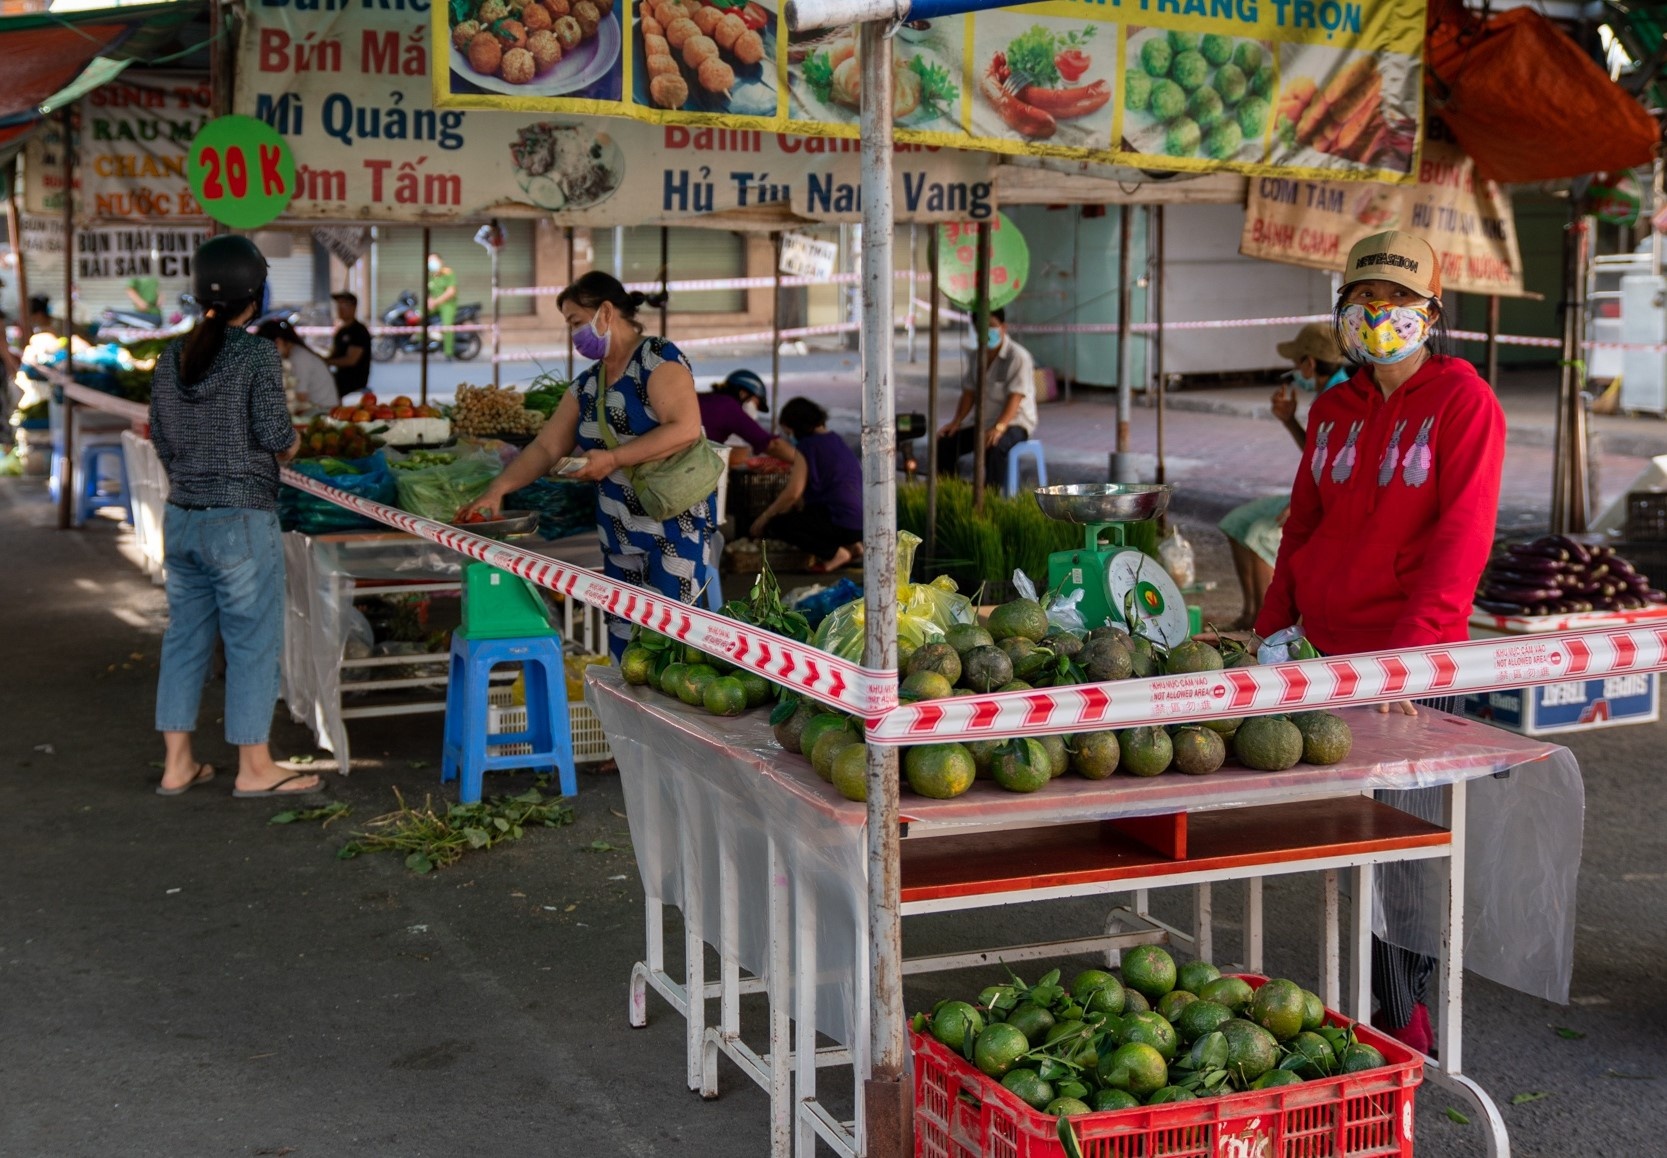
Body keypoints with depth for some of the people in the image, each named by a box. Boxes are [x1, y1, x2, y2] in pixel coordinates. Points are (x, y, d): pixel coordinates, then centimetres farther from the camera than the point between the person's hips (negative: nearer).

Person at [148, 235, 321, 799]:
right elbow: (277, 436, -14)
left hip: (182, 517, 6)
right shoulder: (258, 354, -12)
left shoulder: (172, 358, 6)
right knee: (253, 642, 3)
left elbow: (162, 438, 10)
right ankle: (254, 768, 9)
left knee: (185, 637, 13)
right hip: (242, 520, -6)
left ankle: (177, 763, 18)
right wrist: (292, 442, 7)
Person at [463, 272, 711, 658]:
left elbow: (686, 428, -19)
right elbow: (546, 447, 12)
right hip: (620, 533, 8)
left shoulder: (658, 358, -8)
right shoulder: (586, 385, 15)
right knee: (623, 642, 6)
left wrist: (613, 459, -19)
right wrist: (497, 490, -2)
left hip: (675, 521, -8)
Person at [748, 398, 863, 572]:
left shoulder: (807, 446, -9)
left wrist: (764, 518, -4)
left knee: (775, 525, -4)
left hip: (840, 522, -9)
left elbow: (793, 493, -14)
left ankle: (835, 552, -10)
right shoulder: (836, 440, 18)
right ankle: (851, 544, 11)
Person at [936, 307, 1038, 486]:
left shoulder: (1018, 356, -13)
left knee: (994, 446, -38)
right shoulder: (979, 356, 10)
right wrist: (956, 422, -1)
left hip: (1015, 423, -7)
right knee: (945, 443, -9)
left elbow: (1015, 398, -22)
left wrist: (999, 427, -35)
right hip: (984, 423, 7)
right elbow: (969, 392, 13)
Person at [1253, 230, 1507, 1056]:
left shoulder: (1463, 401, -6)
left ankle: (1410, 1026, 6)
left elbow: (1461, 538, -14)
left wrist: (1410, 648, -23)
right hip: (1332, 653, 6)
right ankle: (1388, 1005, 19)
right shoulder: (1334, 411, 13)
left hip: (1417, 662, -6)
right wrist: (1271, 630, 10)